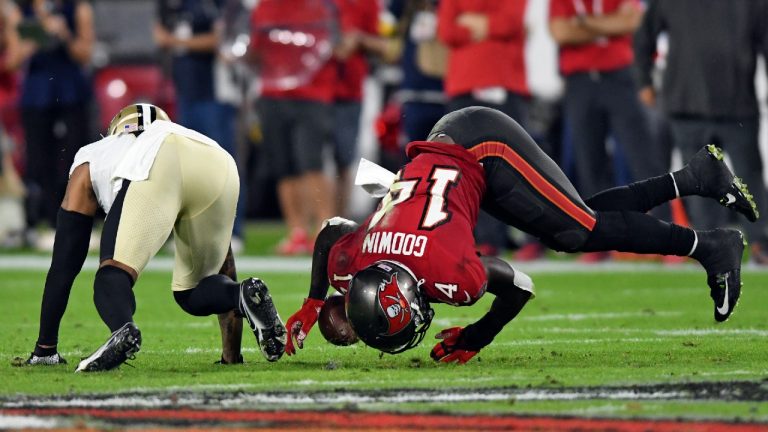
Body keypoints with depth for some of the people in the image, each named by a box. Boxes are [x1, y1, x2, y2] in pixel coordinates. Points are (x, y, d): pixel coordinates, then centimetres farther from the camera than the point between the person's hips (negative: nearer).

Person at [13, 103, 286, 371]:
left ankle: (123, 329, -34)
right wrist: (232, 353, 55)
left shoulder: (90, 159, 41)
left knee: (112, 278, 0)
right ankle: (245, 296, -8)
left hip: (153, 167, -3)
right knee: (192, 292, 22)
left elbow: (64, 265, 37)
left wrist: (45, 346, 41)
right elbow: (223, 264, 50)